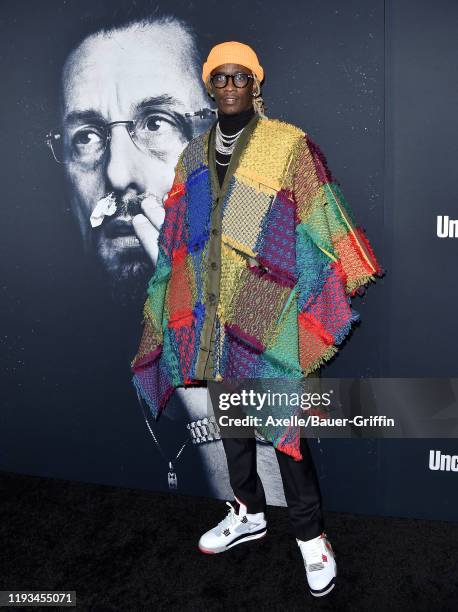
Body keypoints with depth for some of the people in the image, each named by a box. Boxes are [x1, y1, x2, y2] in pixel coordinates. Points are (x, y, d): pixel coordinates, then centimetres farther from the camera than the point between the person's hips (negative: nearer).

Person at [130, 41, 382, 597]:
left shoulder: (289, 145, -3)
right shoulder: (195, 155, 12)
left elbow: (323, 224, -5)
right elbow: (178, 238, 15)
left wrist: (339, 285, -11)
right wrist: (177, 308, 14)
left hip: (266, 317, -5)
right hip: (212, 315, 6)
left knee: (282, 422, 0)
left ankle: (310, 534, 19)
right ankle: (248, 513, 37)